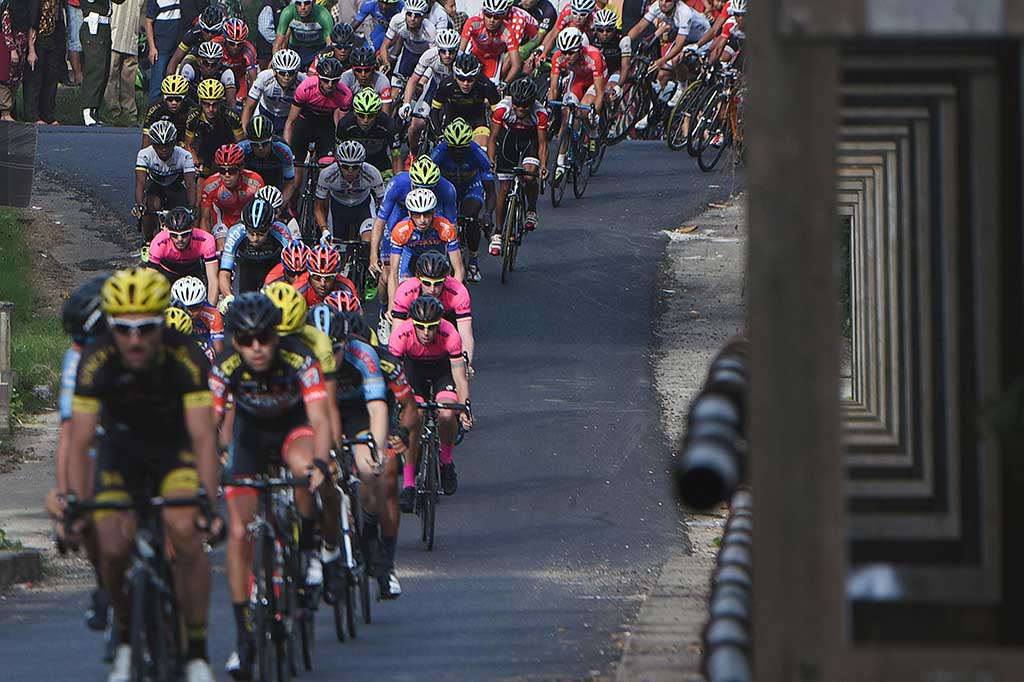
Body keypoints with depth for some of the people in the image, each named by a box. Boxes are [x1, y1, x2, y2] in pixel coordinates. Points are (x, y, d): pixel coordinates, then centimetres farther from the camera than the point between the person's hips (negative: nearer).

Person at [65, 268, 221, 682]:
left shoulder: (184, 358, -31)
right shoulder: (97, 361, -28)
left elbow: (203, 435, -35)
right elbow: (79, 440, -28)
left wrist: (207, 498, -46)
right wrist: (75, 501, -37)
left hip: (175, 446, -2)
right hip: (122, 449, 2)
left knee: (184, 532, -25)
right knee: (113, 548, -15)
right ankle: (125, 639, 13)